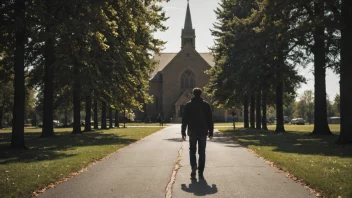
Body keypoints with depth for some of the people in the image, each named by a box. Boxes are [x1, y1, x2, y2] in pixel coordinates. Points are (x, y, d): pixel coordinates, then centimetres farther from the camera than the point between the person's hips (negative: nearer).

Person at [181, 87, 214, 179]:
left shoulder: (188, 105, 0)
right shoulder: (206, 105, 3)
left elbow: (184, 120, 0)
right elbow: (210, 119, 3)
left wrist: (183, 132, 5)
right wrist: (211, 131, 8)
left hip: (192, 132, 0)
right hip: (203, 132, 1)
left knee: (192, 151, 12)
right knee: (202, 153, 6)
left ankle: (193, 166, -11)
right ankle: (200, 172, 3)